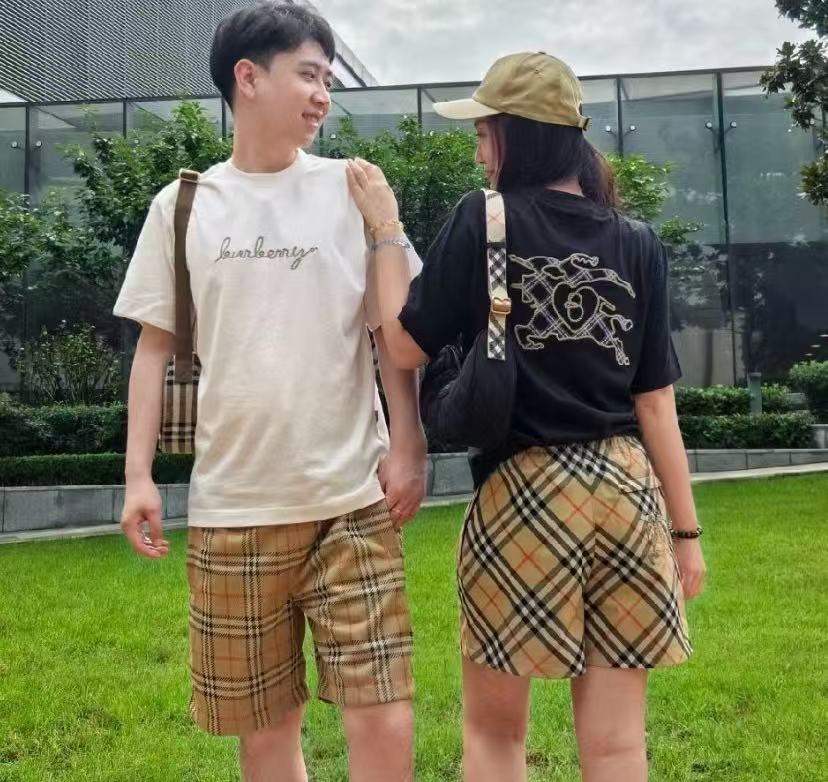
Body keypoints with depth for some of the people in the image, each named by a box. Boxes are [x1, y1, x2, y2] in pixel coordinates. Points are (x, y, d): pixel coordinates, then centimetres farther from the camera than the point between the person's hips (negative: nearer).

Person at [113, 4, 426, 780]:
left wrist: (407, 446, -4)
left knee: (382, 719, -3)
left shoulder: (352, 192, 5)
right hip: (231, 507, 1)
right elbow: (155, 345, 8)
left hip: (351, 499, -1)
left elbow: (391, 331, 5)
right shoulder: (183, 205, 6)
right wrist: (137, 474, 1)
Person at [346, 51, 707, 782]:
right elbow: (655, 401, 3)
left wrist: (386, 229, 6)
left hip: (523, 491, -3)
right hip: (626, 491, 4)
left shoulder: (481, 221, -6)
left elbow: (406, 345, -2)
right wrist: (686, 528, 9)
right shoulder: (638, 243, 4)